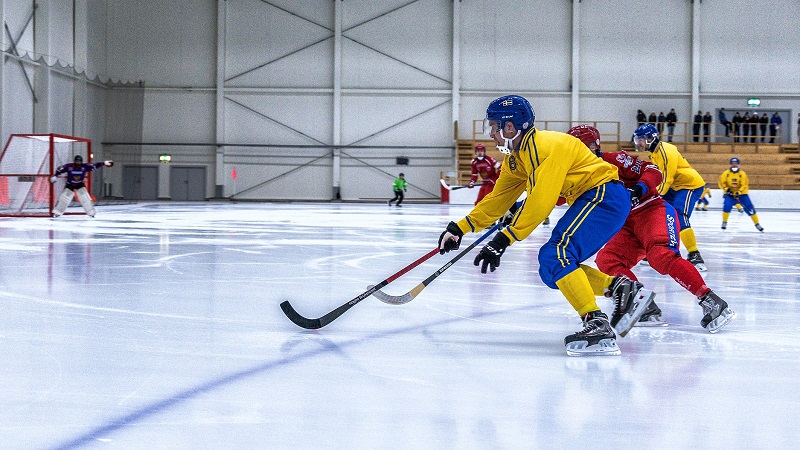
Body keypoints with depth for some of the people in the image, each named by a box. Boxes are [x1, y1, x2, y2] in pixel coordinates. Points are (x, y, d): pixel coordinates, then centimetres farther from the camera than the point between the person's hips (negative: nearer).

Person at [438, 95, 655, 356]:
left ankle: (598, 326, -29)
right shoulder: (516, 156, 10)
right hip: (589, 200, 11)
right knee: (551, 269, 4)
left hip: (605, 196, -10)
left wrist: (503, 240, -29)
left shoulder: (546, 146, -21)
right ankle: (622, 288, 4)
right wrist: (460, 229, 10)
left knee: (556, 255, -24)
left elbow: (540, 203, -28)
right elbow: (499, 198, 15)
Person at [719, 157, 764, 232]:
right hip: (729, 194, 0)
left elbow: (744, 185, -16)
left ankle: (757, 224, 4)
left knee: (749, 208, -6)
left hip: (741, 194, 0)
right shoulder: (726, 173, -9)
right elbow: (721, 183, -7)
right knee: (727, 206, -23)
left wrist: (738, 192, -30)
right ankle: (724, 222, -2)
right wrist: (726, 189, -24)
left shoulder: (742, 174, -12)